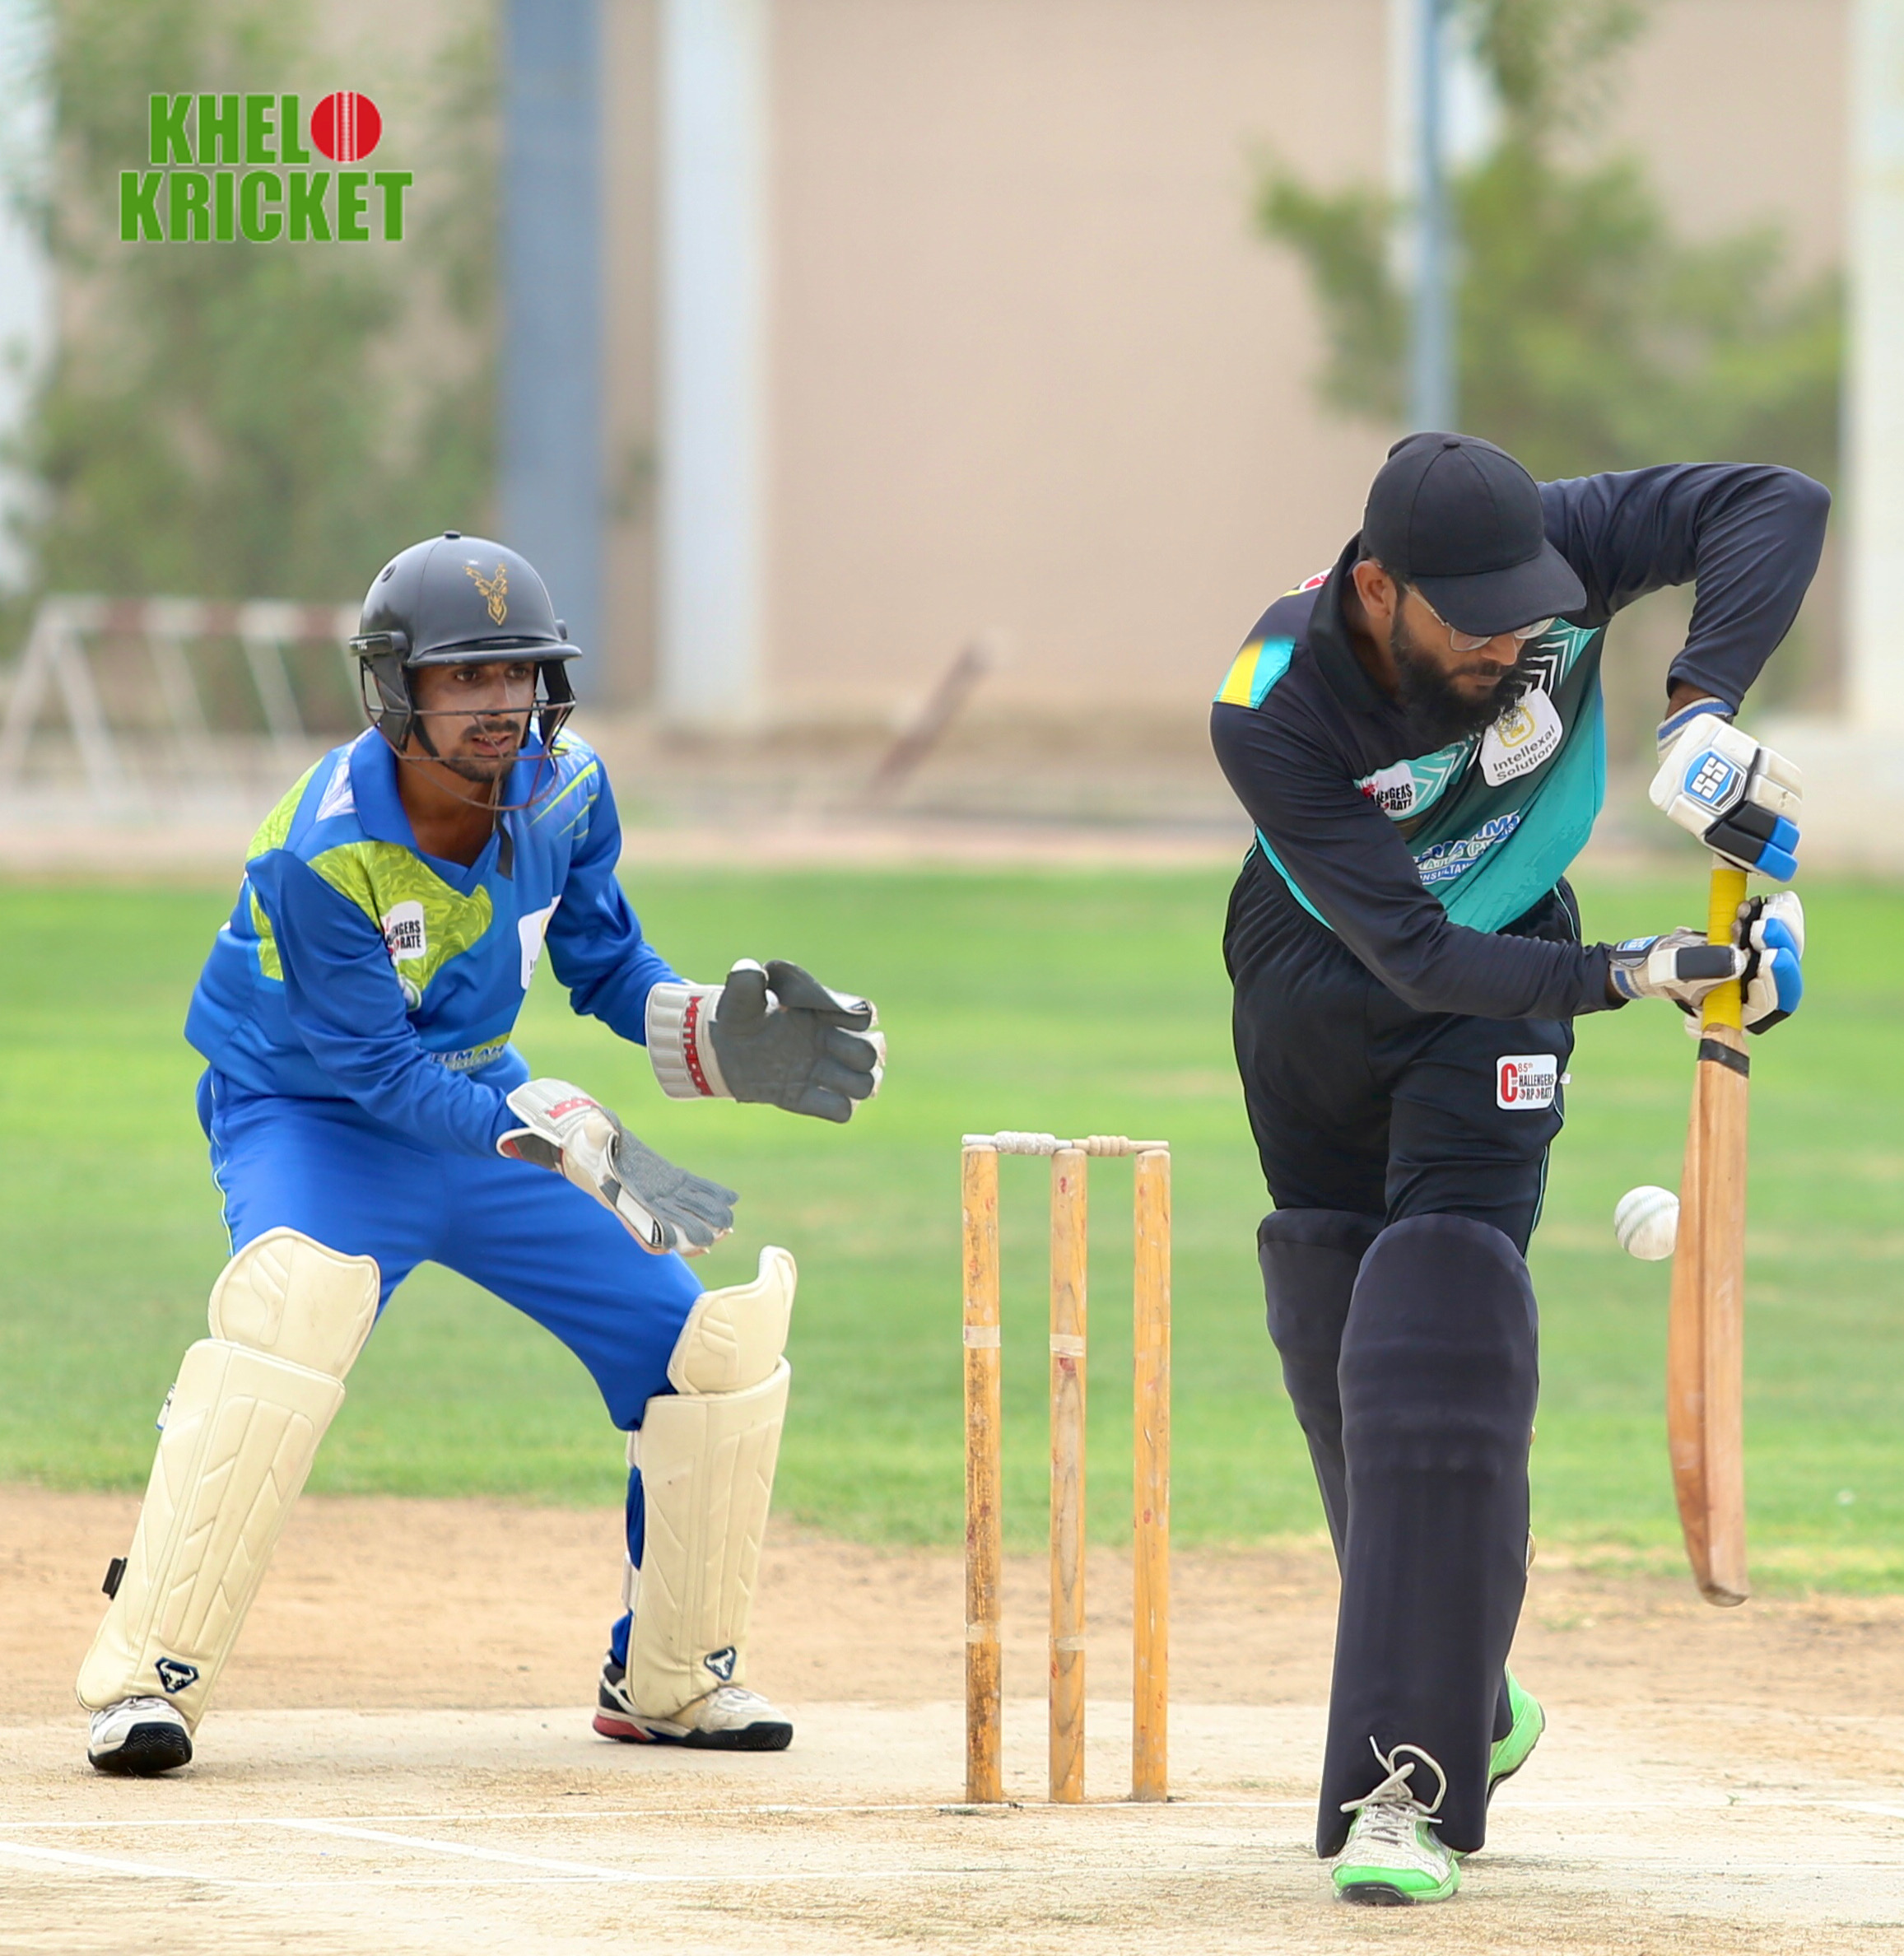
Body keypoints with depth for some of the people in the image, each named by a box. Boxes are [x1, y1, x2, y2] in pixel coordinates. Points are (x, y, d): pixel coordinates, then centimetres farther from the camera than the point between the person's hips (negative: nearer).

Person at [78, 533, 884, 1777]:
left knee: (713, 1341, -1)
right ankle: (147, 1677, -34)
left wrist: (722, 1039, -17)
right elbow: (379, 1073, -28)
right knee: (296, 1299, -37)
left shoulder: (563, 788, -12)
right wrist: (572, 1145, -38)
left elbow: (606, 965, 3)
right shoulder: (323, 855, -30)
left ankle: (673, 1676, 18)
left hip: (482, 1106, 6)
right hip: (312, 1119, -6)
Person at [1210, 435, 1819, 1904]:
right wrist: (1629, 977, -44)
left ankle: (1409, 1784, -19)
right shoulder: (1273, 716, -32)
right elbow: (1418, 955, -33)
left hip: (1502, 981, -1)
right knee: (1346, 1369, 9)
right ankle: (1463, 1702, 31)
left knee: (1435, 1368, -16)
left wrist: (1700, 707, -43)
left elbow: (1778, 505, -31)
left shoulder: (1549, 557, -29)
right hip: (1317, 994, 1)